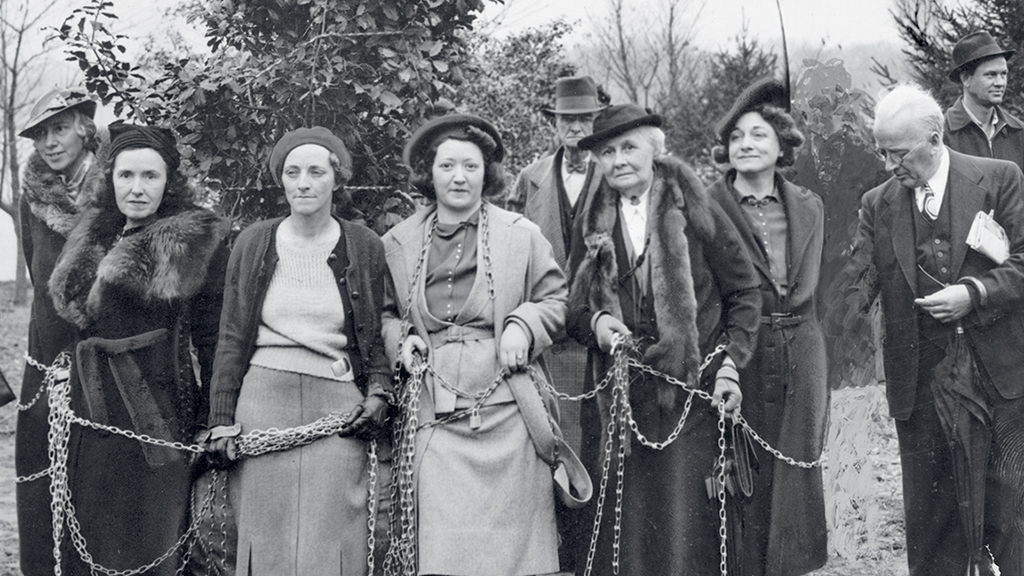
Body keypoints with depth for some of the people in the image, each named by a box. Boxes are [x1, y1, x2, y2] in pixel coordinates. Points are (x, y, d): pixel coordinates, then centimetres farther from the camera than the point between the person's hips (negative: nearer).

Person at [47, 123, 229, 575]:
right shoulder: (92, 236, 13)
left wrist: (214, 425, -9)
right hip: (89, 416, 6)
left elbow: (213, 340, -6)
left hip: (155, 417, -6)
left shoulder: (197, 242, -5)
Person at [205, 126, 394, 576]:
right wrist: (221, 421, 4)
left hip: (336, 404, -1)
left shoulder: (364, 247, 8)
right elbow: (231, 339, 10)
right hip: (263, 401, 1)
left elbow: (376, 336, 15)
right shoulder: (254, 244, 9)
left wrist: (379, 394, -2)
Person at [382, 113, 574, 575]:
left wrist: (523, 326, -7)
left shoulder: (521, 235, 7)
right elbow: (384, 315, 20)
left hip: (507, 410, 0)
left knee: (510, 538, 1)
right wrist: (401, 338, 0)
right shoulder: (397, 244, 11)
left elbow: (556, 299, 11)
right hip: (437, 413, 1)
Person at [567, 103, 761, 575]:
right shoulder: (592, 224, 9)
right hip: (617, 397, 3)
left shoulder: (694, 210, -2)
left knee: (687, 526, -3)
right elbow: (574, 306, 16)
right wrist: (594, 322, -6)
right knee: (621, 527, 1)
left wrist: (730, 363, -6)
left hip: (690, 395, -3)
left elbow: (745, 292, 3)